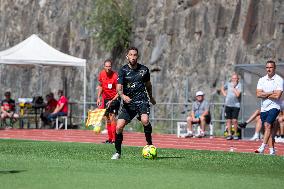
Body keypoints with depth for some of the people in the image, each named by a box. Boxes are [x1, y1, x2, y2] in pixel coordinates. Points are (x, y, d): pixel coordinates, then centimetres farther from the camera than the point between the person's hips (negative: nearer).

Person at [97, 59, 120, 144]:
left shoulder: (115, 76, -20)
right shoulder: (101, 74, -1)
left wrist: (112, 101, -25)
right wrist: (98, 97, 8)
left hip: (114, 98, -6)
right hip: (105, 98, 6)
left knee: (112, 116, -18)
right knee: (107, 119, 9)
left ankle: (114, 139, -20)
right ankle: (110, 138, 17)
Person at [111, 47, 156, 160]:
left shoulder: (144, 69, 5)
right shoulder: (123, 70, -1)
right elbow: (119, 87, -10)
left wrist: (151, 97, 36)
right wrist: (123, 96, -31)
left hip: (142, 100, 0)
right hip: (128, 101, 1)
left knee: (145, 120, -29)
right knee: (119, 127, -10)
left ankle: (149, 144, -8)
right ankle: (118, 152, 9)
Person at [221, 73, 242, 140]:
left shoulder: (239, 85, -5)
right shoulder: (228, 84, 8)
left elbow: (237, 94, -17)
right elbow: (222, 88, 27)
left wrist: (233, 87, -14)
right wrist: (224, 94, 11)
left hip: (236, 105, -4)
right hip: (228, 104, 4)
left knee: (234, 120, -9)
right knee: (228, 120, 4)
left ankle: (235, 134, 4)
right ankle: (229, 134, 11)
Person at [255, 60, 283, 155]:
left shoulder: (279, 80, -5)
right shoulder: (261, 80, 9)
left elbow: (277, 96, -16)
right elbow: (258, 94, -3)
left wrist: (265, 94, -5)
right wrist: (271, 93, -10)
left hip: (274, 107, -5)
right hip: (264, 108, 5)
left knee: (268, 125, -21)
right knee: (268, 129, 5)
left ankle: (262, 147, -26)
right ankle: (272, 150, 8)